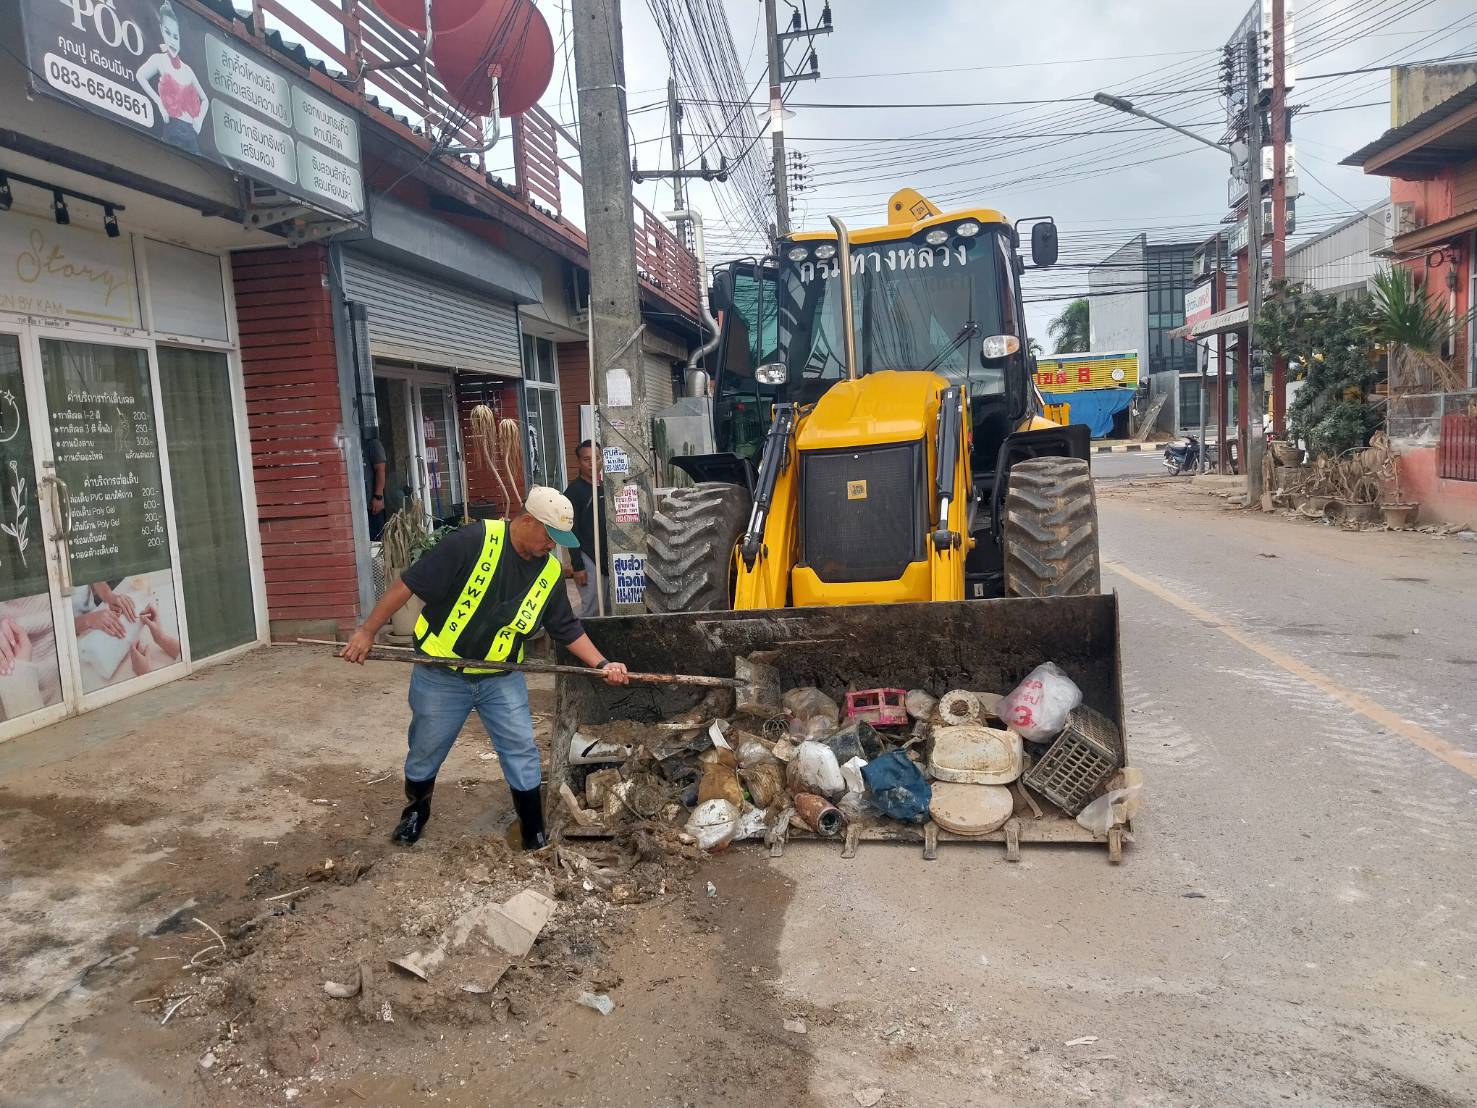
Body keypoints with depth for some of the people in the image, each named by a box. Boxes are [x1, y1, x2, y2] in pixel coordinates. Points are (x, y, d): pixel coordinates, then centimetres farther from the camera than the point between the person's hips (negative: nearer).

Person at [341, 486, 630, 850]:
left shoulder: (550, 571, -5)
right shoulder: (473, 541, -23)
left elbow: (567, 628, 5)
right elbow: (409, 583, -20)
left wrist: (602, 664, -7)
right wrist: (368, 631, -18)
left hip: (501, 679, 3)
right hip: (440, 676, -3)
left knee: (522, 752, 0)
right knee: (425, 752, 14)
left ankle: (535, 835, 17)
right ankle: (416, 810, 43)